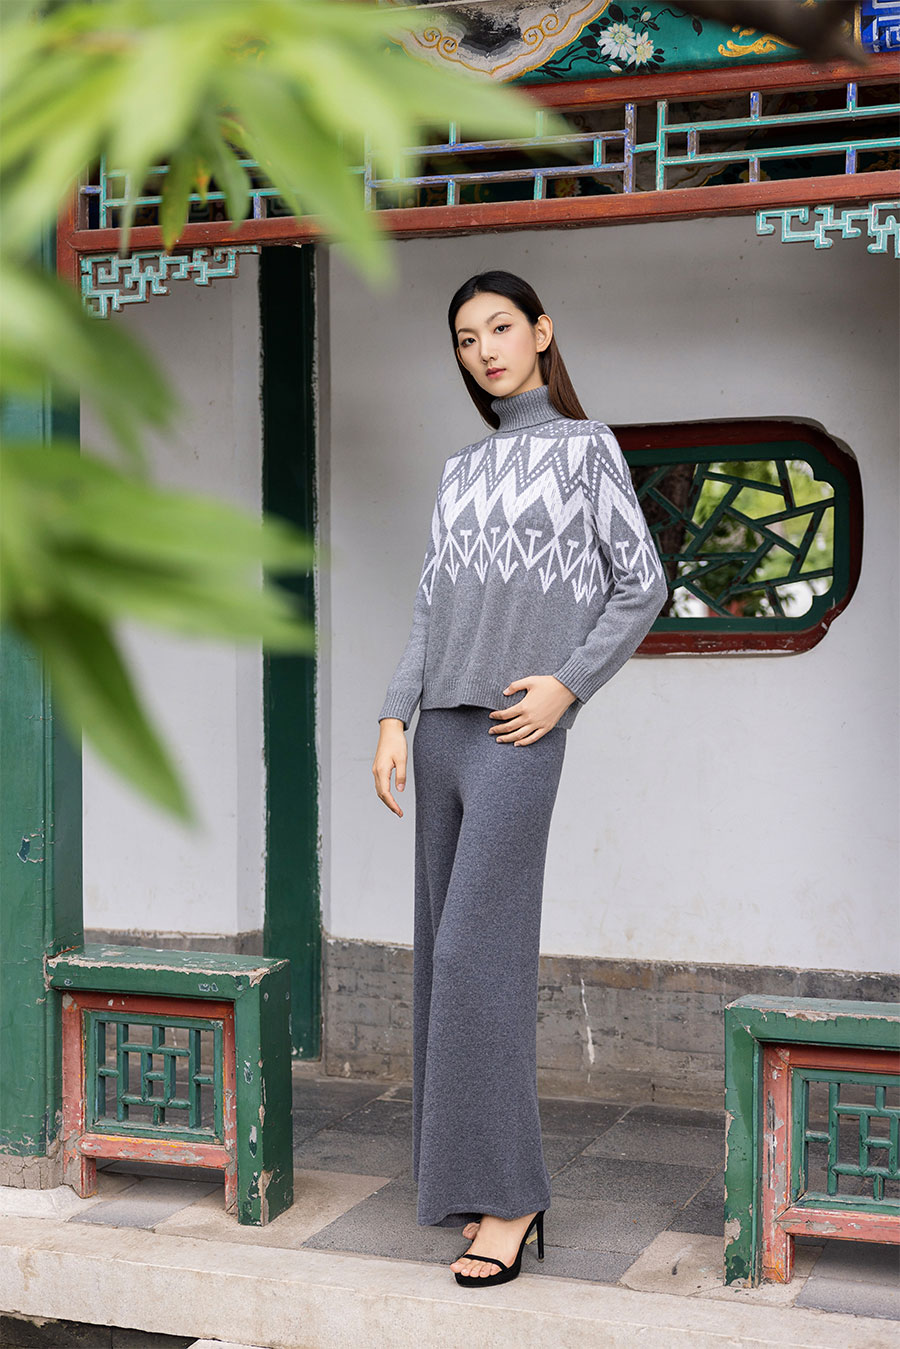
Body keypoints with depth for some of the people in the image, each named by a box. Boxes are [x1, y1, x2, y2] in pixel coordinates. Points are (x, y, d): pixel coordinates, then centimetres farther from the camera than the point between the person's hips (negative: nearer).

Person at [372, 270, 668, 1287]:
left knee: (476, 954, -14)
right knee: (447, 959, 5)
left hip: (519, 736, -7)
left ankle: (506, 1195, -6)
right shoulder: (460, 473, 19)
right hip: (444, 732, 7)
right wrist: (395, 720, 4)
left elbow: (640, 585, 1)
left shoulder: (584, 447, 4)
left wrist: (568, 685, -10)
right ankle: (487, 1186, 14)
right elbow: (431, 611, 15)